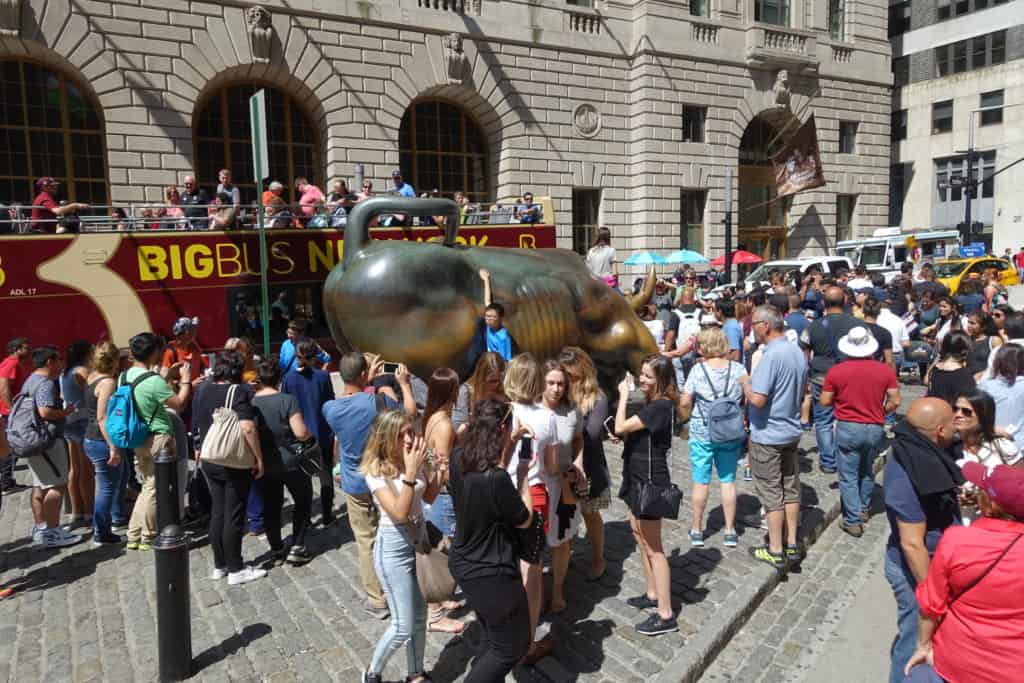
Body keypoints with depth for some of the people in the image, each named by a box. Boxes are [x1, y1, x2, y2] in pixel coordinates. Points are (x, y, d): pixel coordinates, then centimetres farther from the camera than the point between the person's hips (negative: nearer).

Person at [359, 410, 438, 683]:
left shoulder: (414, 460, -4)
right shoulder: (376, 470, -19)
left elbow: (430, 497, 7)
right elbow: (400, 512, -28)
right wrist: (411, 471, -32)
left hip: (419, 541, 6)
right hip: (394, 548, -6)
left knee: (420, 616, 16)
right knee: (403, 625, -1)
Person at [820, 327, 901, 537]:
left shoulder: (836, 371, -10)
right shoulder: (885, 370, -5)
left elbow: (825, 401, -4)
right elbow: (895, 402, -5)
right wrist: (880, 413, 14)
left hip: (847, 428, -3)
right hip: (875, 429, 3)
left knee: (849, 476, 5)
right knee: (867, 471, 24)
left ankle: (853, 521, 4)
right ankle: (864, 509, 37)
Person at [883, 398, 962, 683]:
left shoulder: (919, 452, -3)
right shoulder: (910, 476, -32)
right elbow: (912, 544, -27)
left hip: (930, 561, 9)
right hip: (916, 568, -9)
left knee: (918, 634, 26)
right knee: (918, 640, 10)